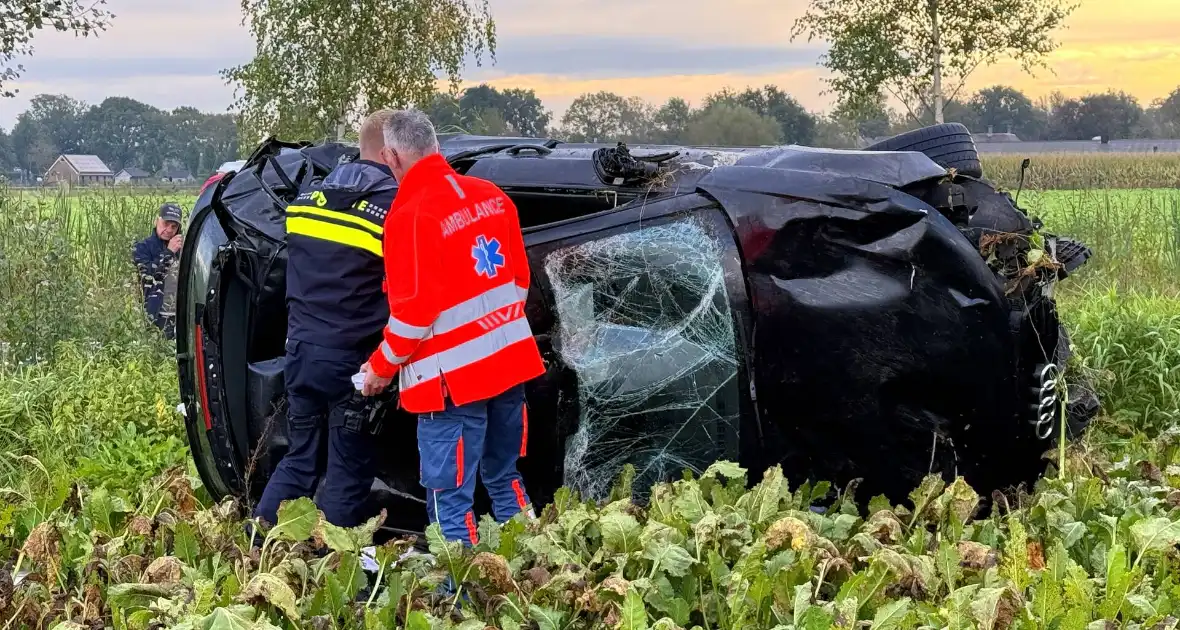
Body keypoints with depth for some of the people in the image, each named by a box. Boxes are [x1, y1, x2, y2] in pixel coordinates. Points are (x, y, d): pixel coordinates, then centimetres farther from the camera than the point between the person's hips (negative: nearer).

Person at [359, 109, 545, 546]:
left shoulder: (411, 216, -16)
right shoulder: (491, 196, 5)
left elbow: (413, 313, -16)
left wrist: (382, 367, -1)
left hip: (454, 378, -7)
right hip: (510, 363, 7)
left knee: (451, 499, 0)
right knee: (505, 480, 20)